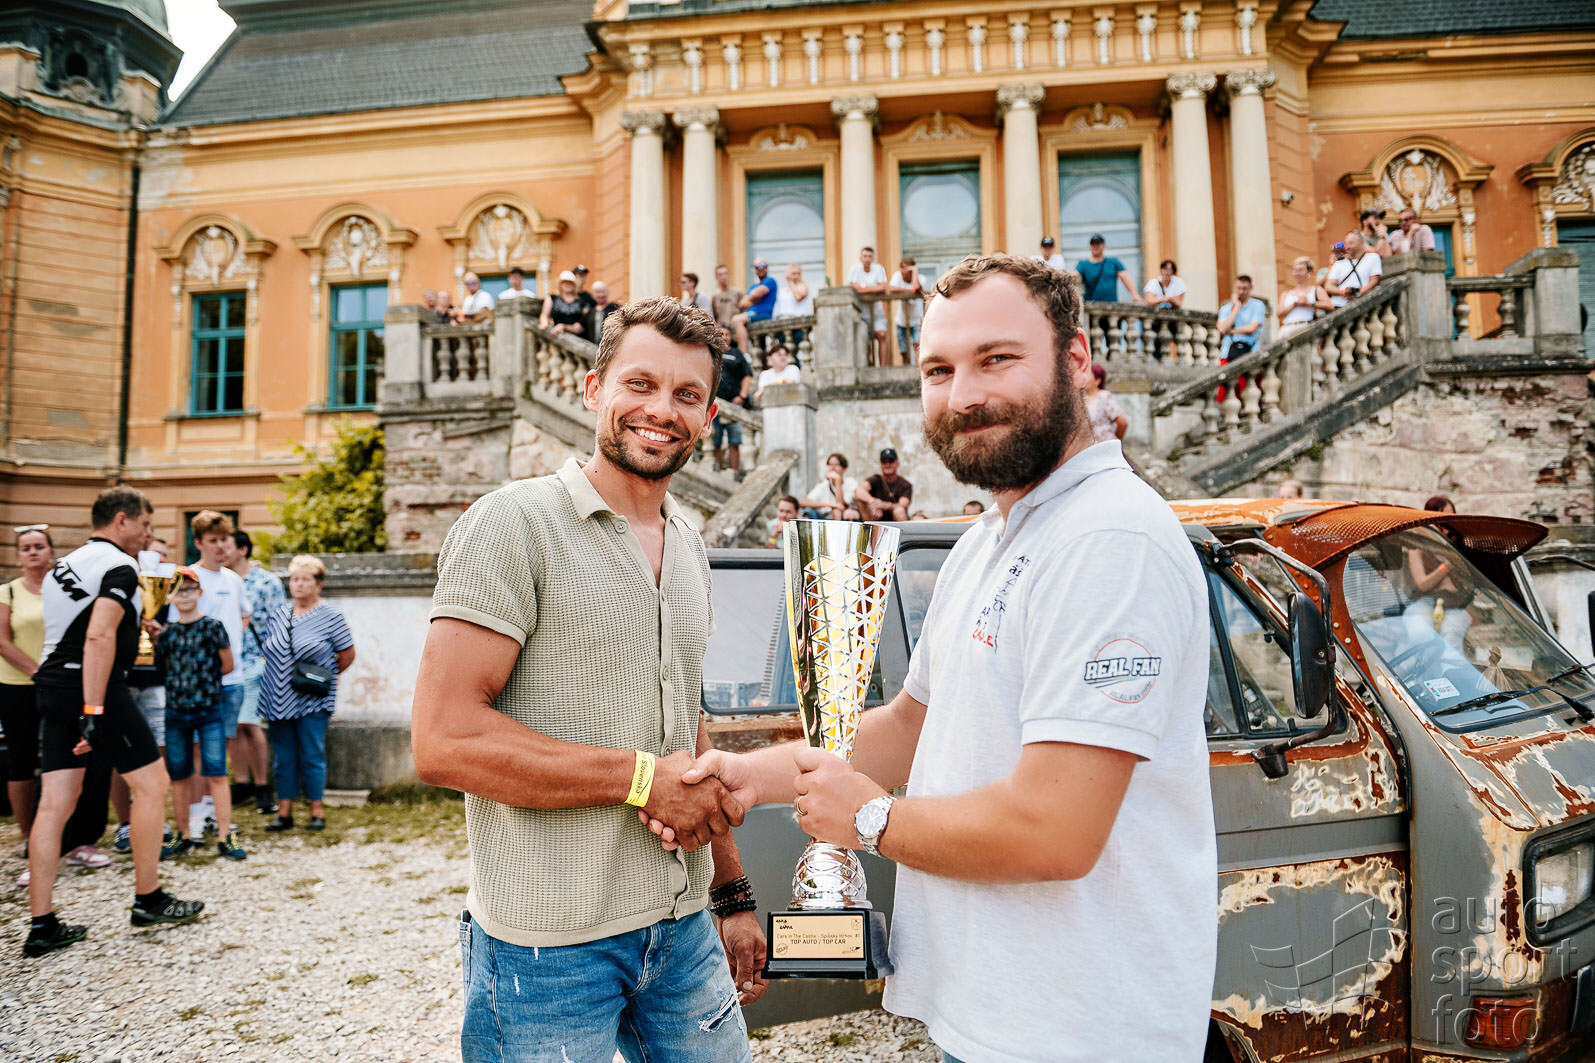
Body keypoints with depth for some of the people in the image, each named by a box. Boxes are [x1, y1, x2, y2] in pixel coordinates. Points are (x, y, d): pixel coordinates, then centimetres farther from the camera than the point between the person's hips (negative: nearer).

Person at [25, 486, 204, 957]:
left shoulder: (64, 565, 18)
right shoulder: (119, 566, -11)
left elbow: (56, 635, 23)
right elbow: (99, 636, -23)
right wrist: (94, 712, -25)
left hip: (52, 686, 9)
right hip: (97, 688, -9)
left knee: (54, 803, 7)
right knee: (152, 783, 3)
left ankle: (42, 925, 10)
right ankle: (148, 899, 12)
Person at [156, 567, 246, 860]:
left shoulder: (212, 626, -5)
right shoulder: (167, 633, 6)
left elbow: (227, 665, -1)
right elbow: (164, 669, 15)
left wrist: (204, 679, 3)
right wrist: (181, 684, 5)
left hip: (210, 711, -4)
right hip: (176, 712, 4)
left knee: (215, 774, -5)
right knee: (180, 776, 9)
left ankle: (225, 836, -2)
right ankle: (187, 835, 20)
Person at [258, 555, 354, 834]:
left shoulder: (330, 617, -3)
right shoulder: (279, 615, 10)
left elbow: (347, 655, 2)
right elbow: (268, 651, 14)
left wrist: (323, 677, 7)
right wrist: (266, 700, 9)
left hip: (312, 701, -4)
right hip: (279, 702, 4)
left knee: (312, 756, -1)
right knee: (283, 757, 9)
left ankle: (317, 810, 11)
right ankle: (284, 812, 17)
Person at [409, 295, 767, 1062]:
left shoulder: (688, 545, 11)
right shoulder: (515, 523, -12)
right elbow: (443, 741, -19)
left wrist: (733, 895, 16)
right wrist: (643, 777, -18)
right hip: (548, 945, -6)